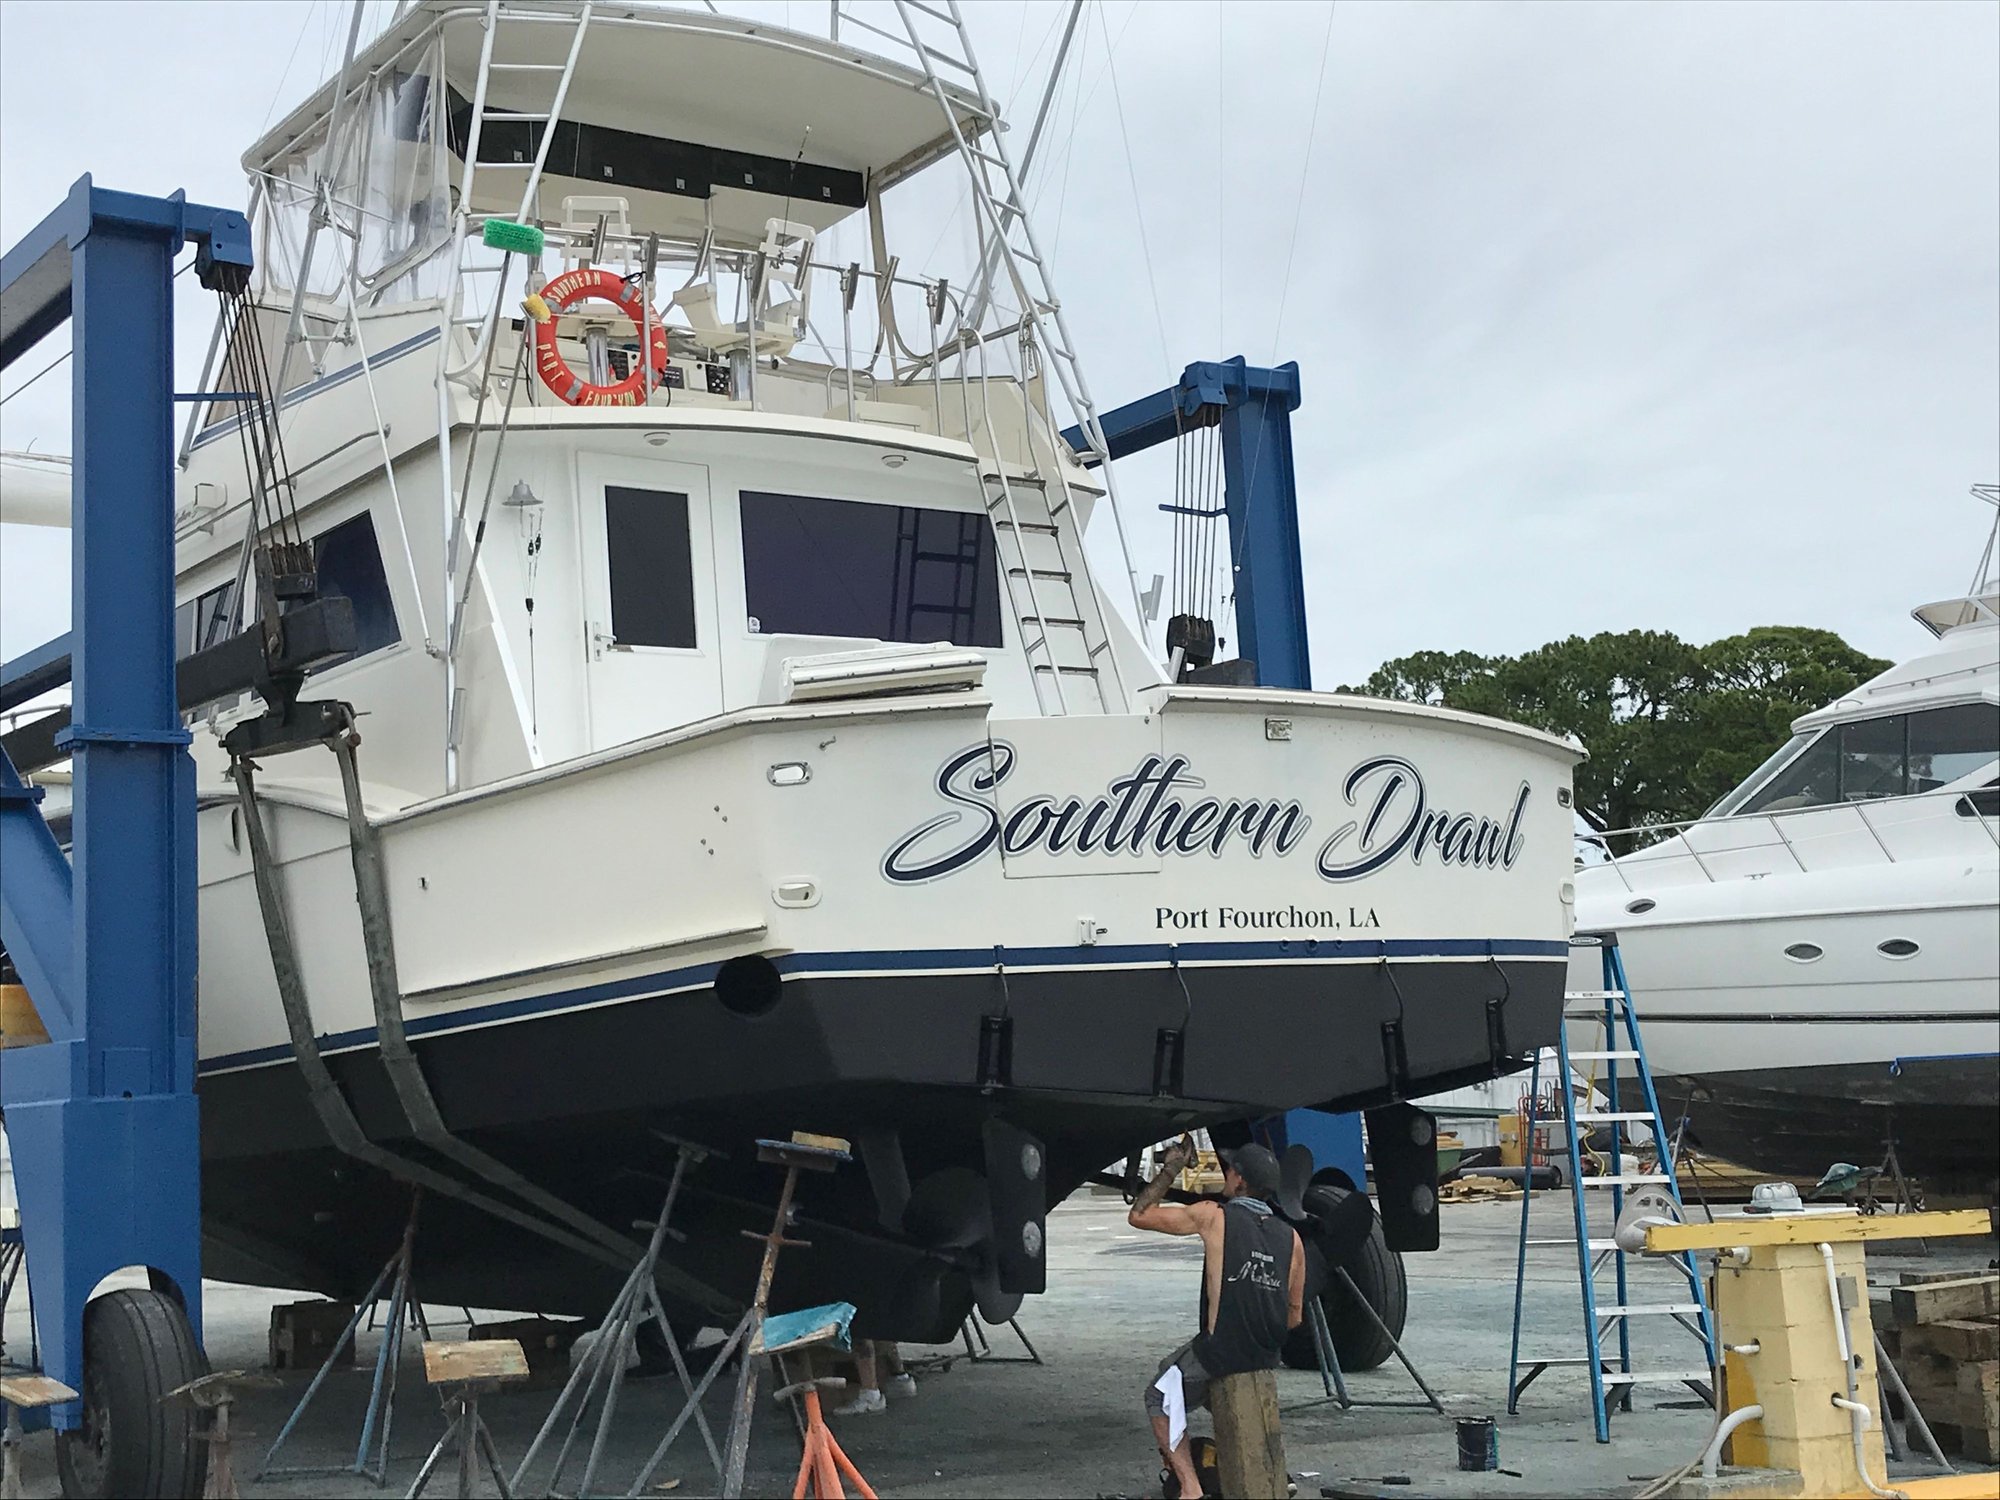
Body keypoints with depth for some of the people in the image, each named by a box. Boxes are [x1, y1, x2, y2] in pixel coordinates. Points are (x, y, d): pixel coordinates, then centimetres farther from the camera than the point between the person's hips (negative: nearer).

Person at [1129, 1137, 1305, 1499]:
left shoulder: (1213, 1216, -10)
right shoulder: (1290, 1237, 3)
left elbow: (1138, 1216, 0)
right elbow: (1294, 1317, 9)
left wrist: (1170, 1170, 9)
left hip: (1218, 1354, -5)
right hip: (1266, 1358, 5)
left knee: (1160, 1398, 20)